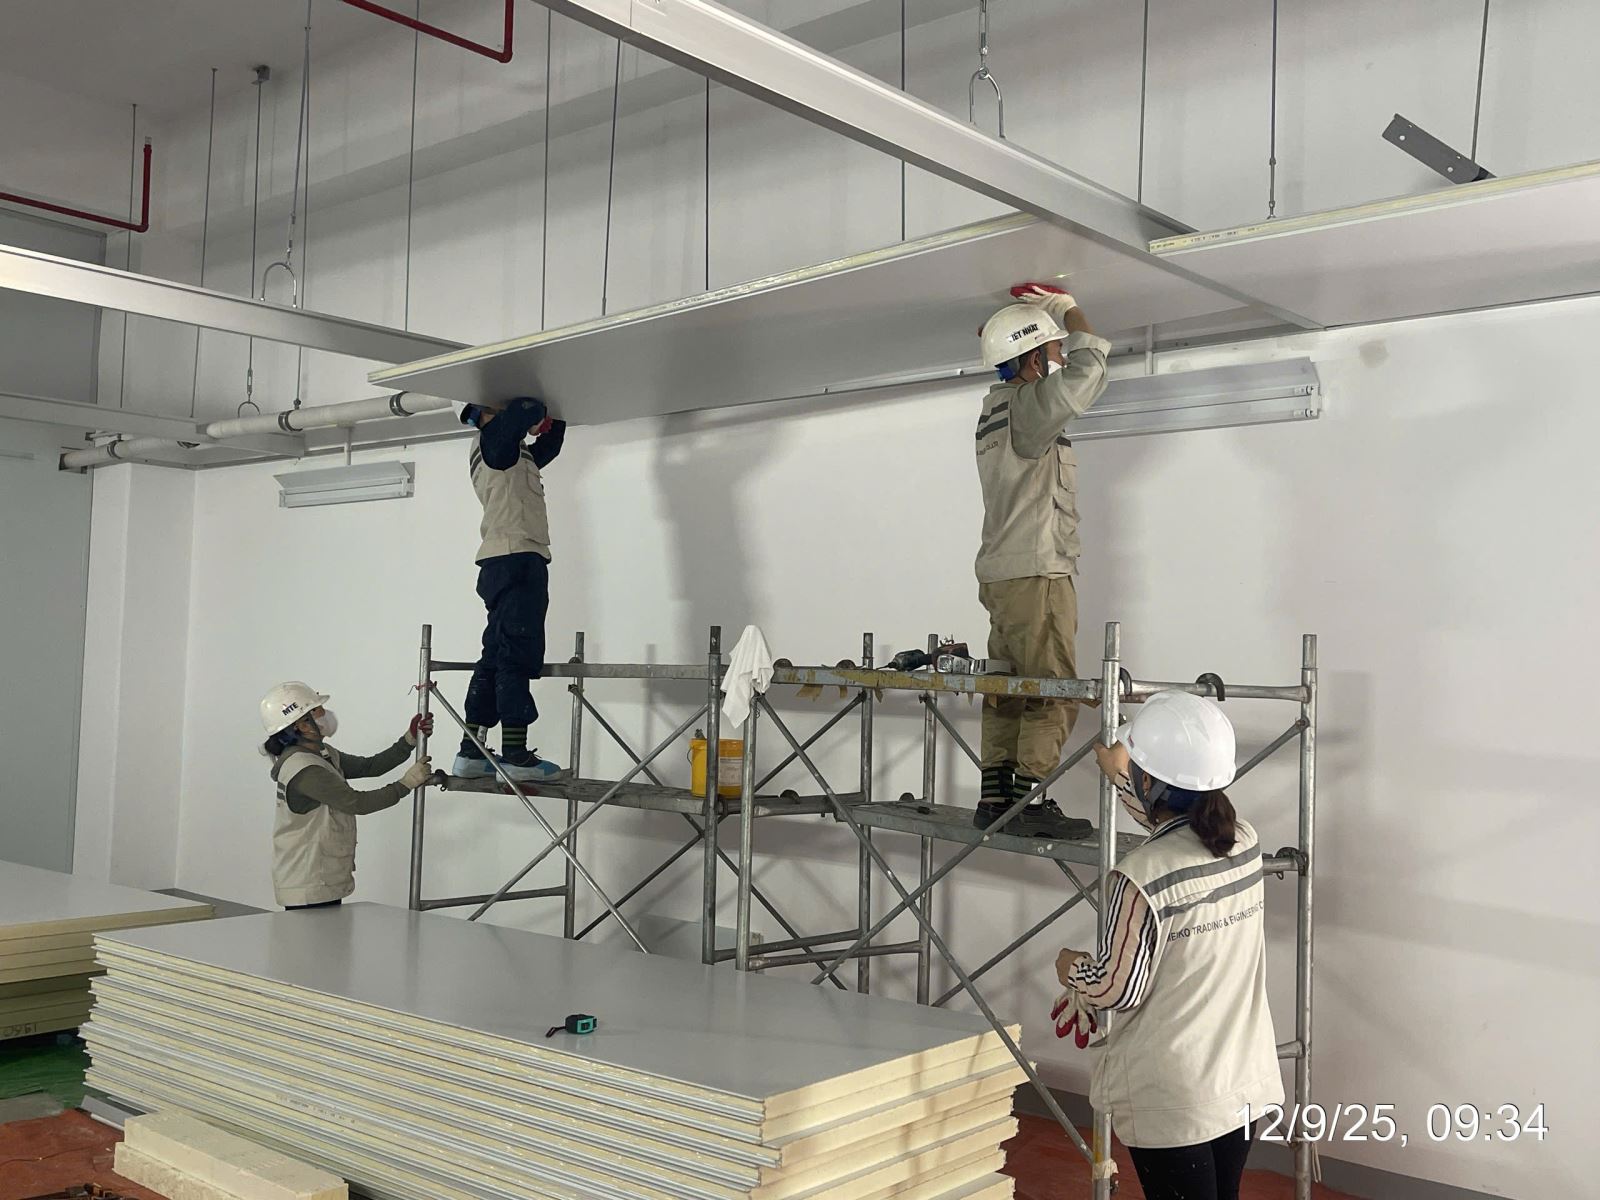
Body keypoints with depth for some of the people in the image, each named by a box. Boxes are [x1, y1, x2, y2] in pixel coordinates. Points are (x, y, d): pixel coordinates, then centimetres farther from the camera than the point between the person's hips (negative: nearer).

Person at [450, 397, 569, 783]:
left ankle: (471, 753, 11)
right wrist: (541, 410, 6)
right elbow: (527, 410, -15)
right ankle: (516, 755, -13)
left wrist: (555, 420, 22)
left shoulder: (513, 452, 26)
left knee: (496, 657, 9)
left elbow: (547, 445, 38)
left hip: (503, 563, 10)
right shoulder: (493, 437, -1)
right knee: (518, 656, -12)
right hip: (517, 560, -10)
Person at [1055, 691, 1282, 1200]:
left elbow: (1117, 990, -16)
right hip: (1242, 1078, 6)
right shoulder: (1246, 842, -4)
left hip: (1171, 1096, -6)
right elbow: (1181, 832, 19)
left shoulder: (1140, 877, -25)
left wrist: (1071, 969, 4)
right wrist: (1121, 778, 30)